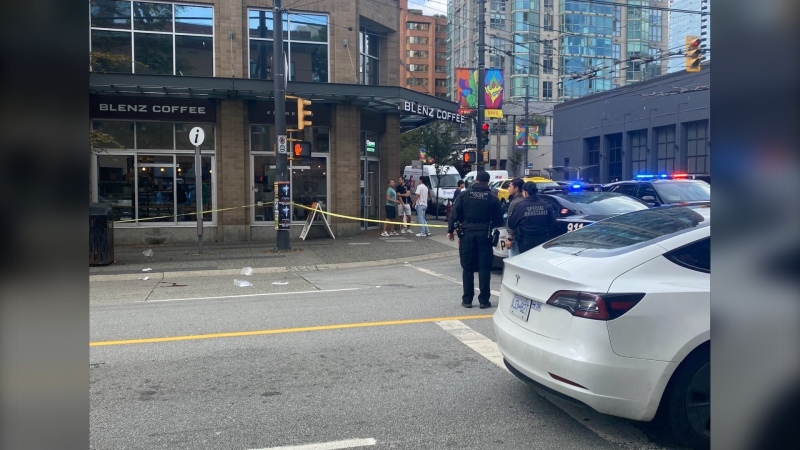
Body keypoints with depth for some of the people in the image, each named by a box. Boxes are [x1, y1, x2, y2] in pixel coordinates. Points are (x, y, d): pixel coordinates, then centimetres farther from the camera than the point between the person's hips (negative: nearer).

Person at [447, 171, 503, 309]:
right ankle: (484, 300, 6)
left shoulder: (465, 195, 1)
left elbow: (454, 214, -1)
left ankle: (467, 300, 8)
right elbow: (498, 220, 3)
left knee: (468, 268, 6)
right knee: (484, 268, 5)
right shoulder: (492, 198, 1)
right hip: (484, 235, 0)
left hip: (467, 234, 0)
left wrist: (450, 230, 6)